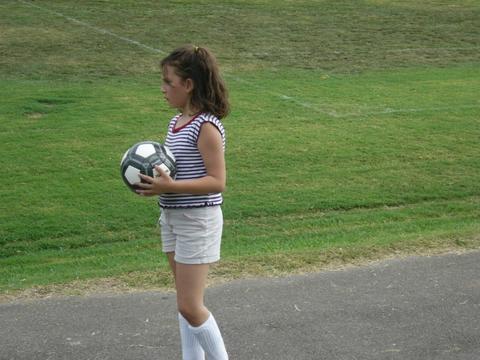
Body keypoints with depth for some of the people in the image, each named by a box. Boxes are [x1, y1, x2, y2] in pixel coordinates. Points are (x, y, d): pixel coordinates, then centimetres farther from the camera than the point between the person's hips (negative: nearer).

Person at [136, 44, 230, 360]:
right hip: (172, 218, 9)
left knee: (190, 306, -5)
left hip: (198, 221, -9)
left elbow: (217, 181, -20)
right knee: (187, 302, 15)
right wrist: (153, 181, 0)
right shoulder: (177, 122, 9)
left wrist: (170, 186, -27)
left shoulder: (207, 127, -17)